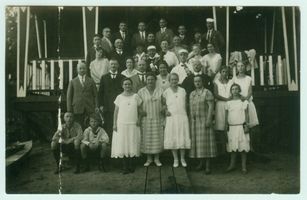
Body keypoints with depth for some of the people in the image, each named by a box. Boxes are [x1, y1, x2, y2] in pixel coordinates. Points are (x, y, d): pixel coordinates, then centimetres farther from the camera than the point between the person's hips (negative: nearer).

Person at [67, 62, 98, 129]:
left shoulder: (91, 81, 12)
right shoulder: (72, 82, 10)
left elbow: (95, 95, 10)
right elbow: (69, 96, 9)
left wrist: (96, 106, -1)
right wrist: (69, 110, 1)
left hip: (89, 109, 0)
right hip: (77, 109, 0)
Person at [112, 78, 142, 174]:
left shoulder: (136, 96, 6)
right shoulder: (119, 97, 5)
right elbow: (116, 111, 6)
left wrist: (139, 118, -5)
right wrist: (114, 124, 0)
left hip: (133, 124, 0)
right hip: (121, 124, 0)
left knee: (132, 144, 0)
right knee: (123, 145, -2)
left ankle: (131, 166, 9)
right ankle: (125, 167, 5)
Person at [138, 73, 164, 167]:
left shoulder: (160, 91, 5)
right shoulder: (141, 91, 3)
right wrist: (141, 111, -12)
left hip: (158, 118, 1)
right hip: (146, 119, 0)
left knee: (157, 138, 4)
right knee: (147, 139, 3)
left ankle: (157, 158, 16)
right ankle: (149, 159, 15)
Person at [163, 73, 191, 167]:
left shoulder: (183, 91, 8)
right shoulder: (166, 92, 4)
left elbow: (186, 103, 10)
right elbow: (164, 104, 11)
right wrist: (166, 110, -7)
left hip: (182, 117, 1)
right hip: (171, 117, -1)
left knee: (183, 138, 1)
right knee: (172, 139, 0)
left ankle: (182, 158, 13)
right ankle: (175, 159, 11)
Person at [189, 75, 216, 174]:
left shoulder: (207, 92, -5)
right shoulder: (192, 94, 15)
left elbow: (211, 107, -11)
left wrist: (208, 120, -19)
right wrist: (190, 121, 11)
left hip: (204, 120, -6)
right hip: (194, 121, 6)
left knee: (206, 142, -6)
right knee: (197, 141, 6)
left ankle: (208, 166, -4)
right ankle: (201, 162, 16)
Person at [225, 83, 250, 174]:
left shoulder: (244, 101, 3)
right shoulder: (228, 103, 9)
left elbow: (246, 114, 2)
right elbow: (226, 115, 12)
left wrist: (246, 125, -5)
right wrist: (226, 126, 7)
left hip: (241, 126, -2)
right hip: (231, 127, 2)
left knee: (243, 146, -2)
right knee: (232, 146, 4)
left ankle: (244, 166, 4)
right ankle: (232, 164, 14)